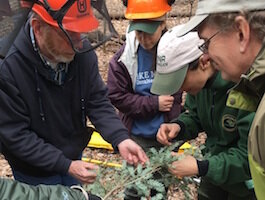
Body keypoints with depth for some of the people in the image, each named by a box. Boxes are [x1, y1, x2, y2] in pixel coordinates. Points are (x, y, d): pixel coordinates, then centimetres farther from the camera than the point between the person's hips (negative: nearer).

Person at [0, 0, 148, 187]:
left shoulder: (83, 52, -18)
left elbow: (98, 101, -11)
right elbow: (15, 135, -24)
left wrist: (121, 138, -27)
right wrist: (65, 165, -26)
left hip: (73, 156, 5)